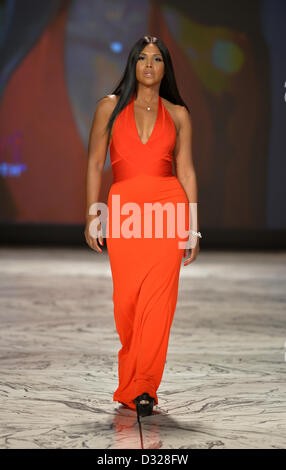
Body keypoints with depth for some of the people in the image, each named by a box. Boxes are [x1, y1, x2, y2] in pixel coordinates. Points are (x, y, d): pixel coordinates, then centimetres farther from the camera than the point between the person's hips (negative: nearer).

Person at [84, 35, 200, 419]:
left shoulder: (178, 114, 11)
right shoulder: (111, 107, 9)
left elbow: (186, 171, 10)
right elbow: (95, 163, 8)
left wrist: (193, 227, 5)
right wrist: (92, 215, 0)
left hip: (167, 207, 0)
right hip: (123, 210, 0)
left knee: (158, 299, -7)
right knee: (126, 300, 1)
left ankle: (140, 387, -1)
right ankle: (137, 380, 23)